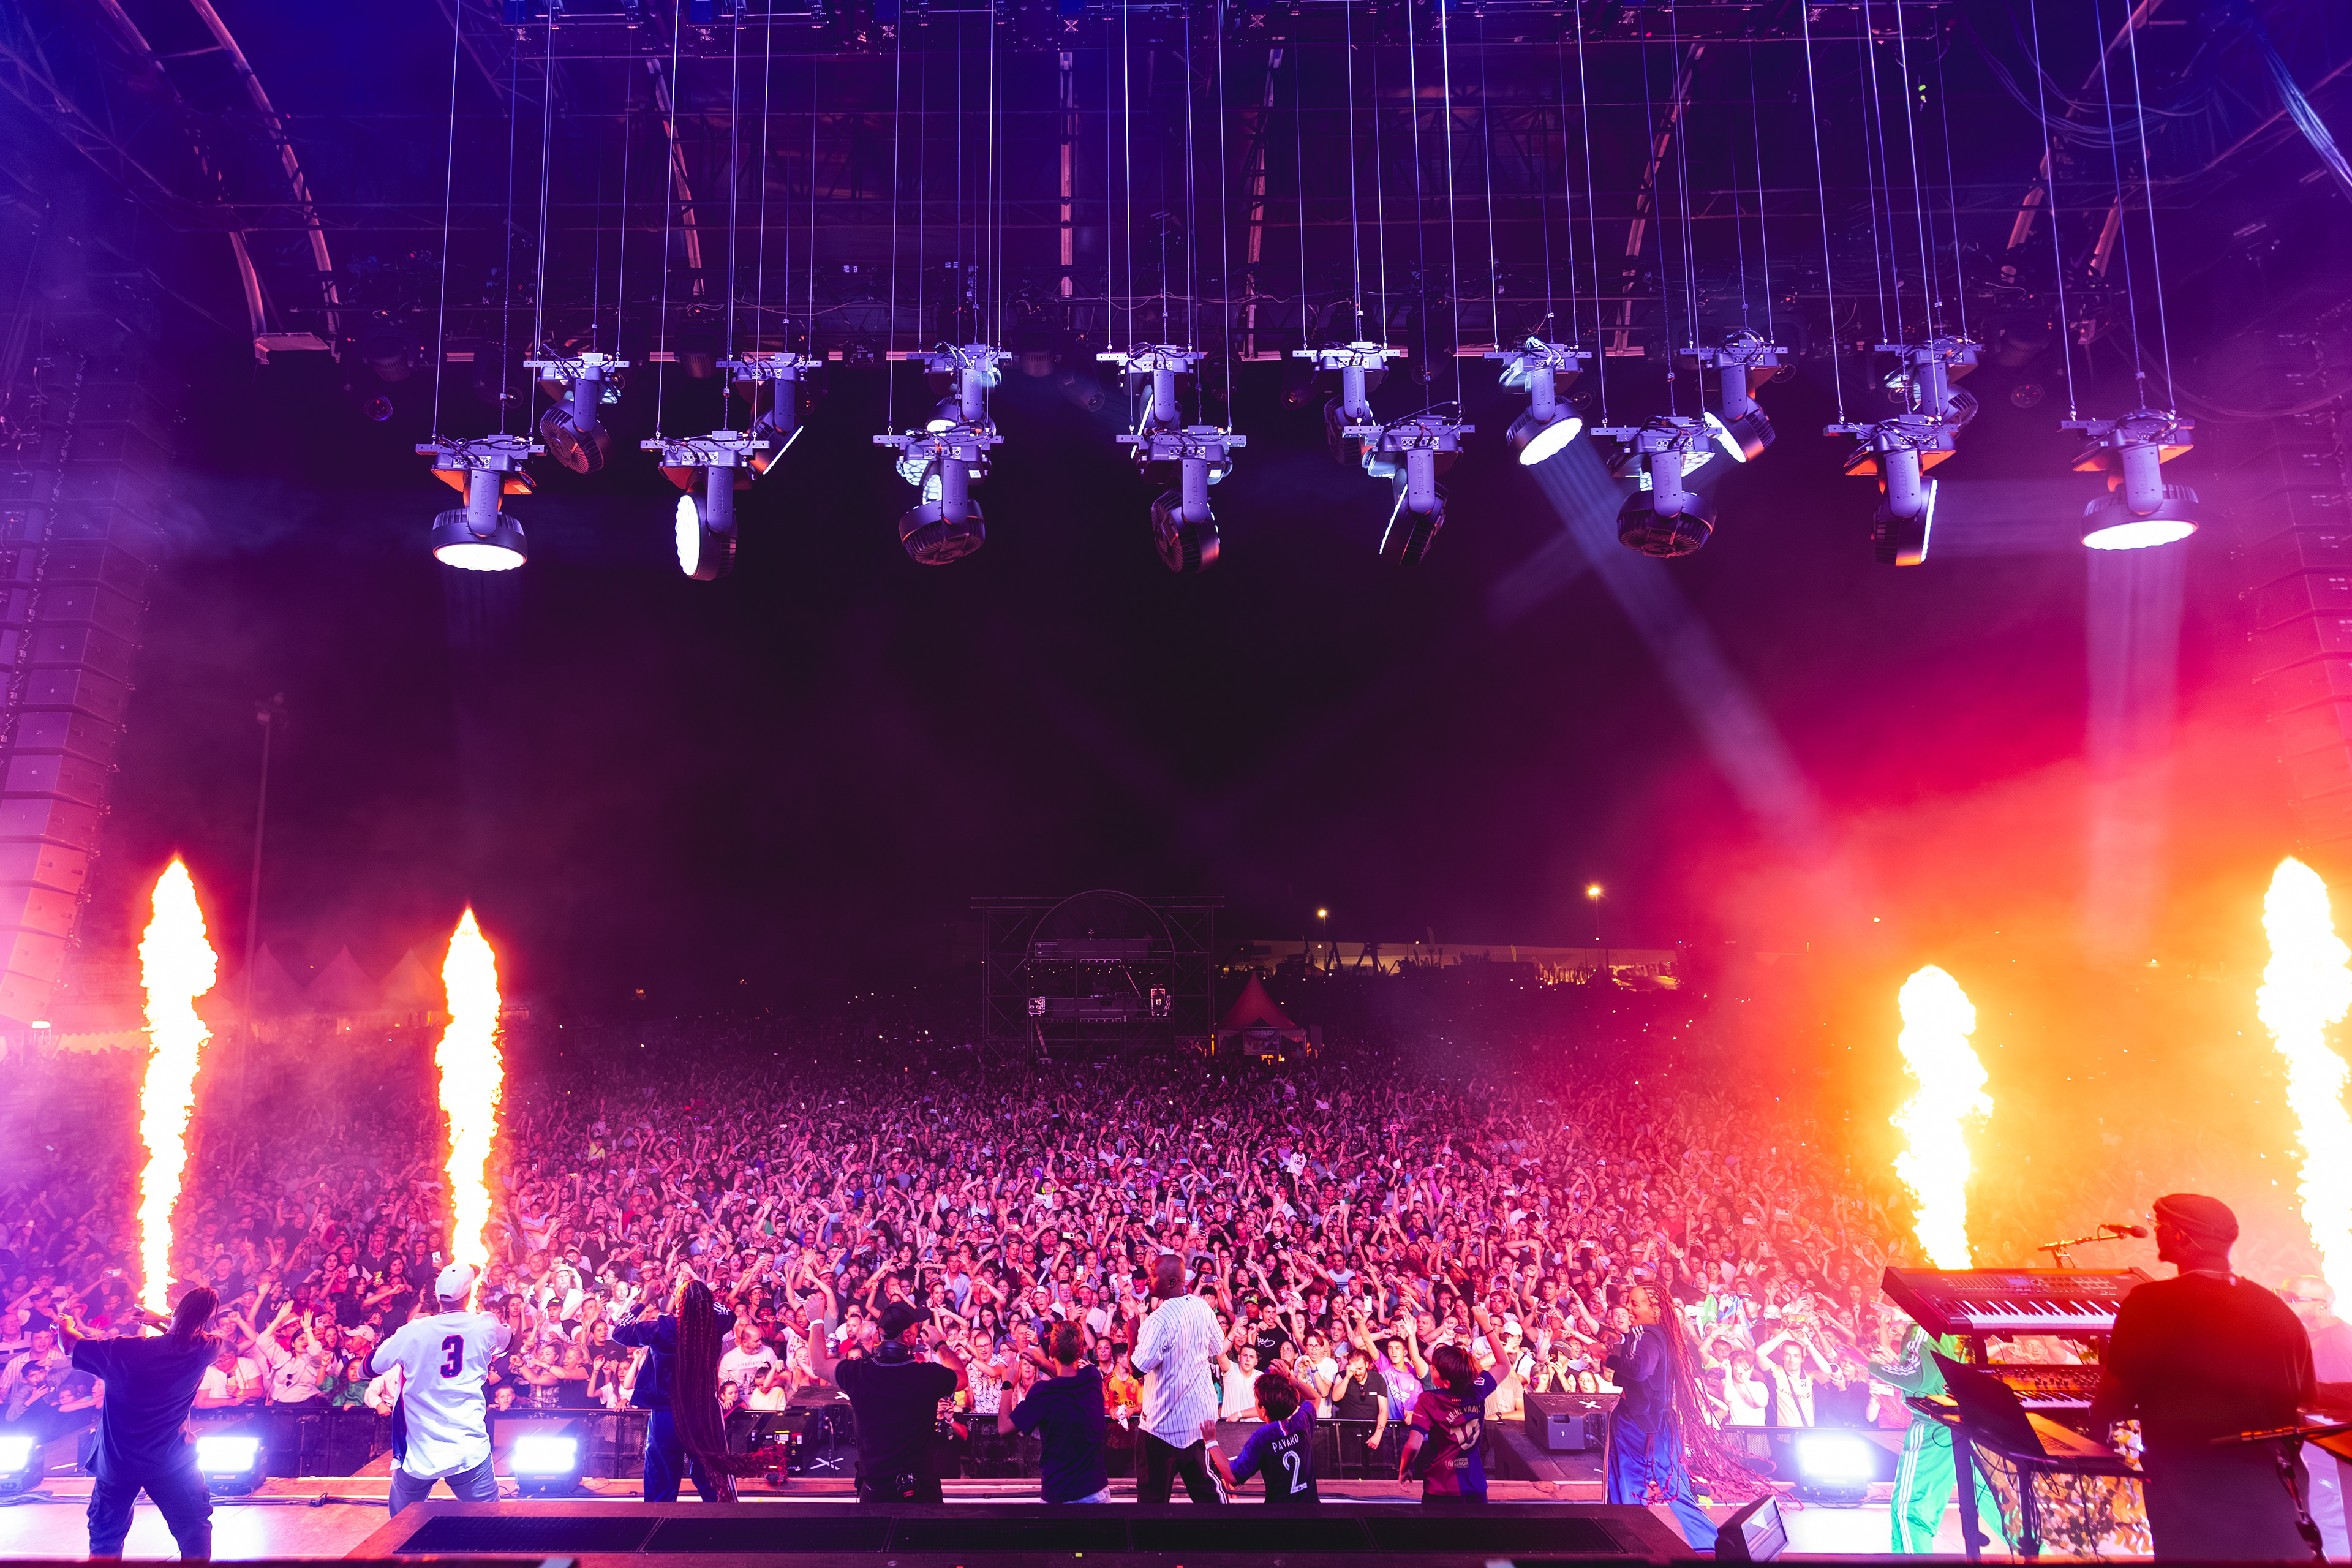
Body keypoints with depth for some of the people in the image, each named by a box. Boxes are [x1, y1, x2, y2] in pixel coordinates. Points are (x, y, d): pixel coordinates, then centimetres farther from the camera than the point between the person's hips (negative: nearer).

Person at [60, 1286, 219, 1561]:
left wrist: (65, 1326, 20)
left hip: (118, 1463, 1)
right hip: (174, 1463, -1)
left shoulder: (124, 1350, -19)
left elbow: (70, 1343, -1)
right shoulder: (205, 1350, -16)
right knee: (195, 1532, 13)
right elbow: (195, 1331, 11)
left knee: (105, 1542, 21)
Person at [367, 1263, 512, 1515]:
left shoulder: (412, 1332, -7)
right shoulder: (485, 1326, -4)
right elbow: (506, 1340, 21)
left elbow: (371, 1368, 9)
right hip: (471, 1451, -1)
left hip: (419, 1453, 1)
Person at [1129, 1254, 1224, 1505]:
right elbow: (1217, 1348, 13)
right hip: (1201, 1415, 7)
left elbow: (1138, 1368, -21)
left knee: (1153, 1492, 7)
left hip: (1165, 1420, -7)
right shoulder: (1202, 1307, 0)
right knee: (1204, 1484, 20)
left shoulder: (1159, 1320, -23)